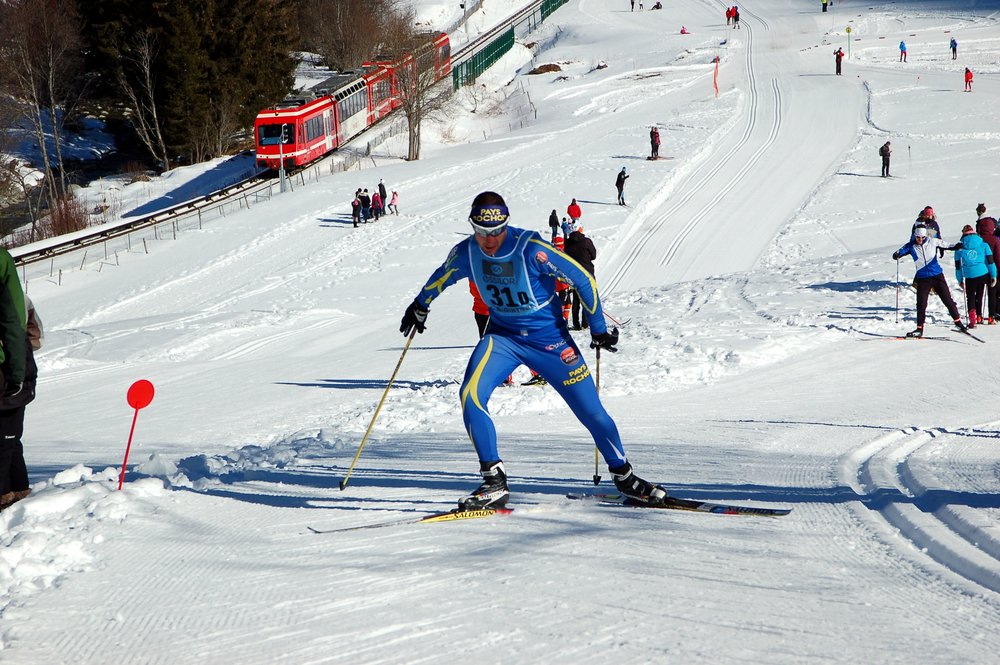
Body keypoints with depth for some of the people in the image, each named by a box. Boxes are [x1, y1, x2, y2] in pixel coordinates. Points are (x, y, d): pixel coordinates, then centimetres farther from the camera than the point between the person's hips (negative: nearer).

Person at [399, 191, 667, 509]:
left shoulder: (531, 249, -25)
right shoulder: (465, 253, -12)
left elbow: (582, 278, -15)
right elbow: (441, 277, 12)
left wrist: (598, 327, -10)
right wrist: (420, 307, 26)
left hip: (549, 339, -3)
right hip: (502, 337, 3)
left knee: (591, 410, 0)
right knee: (471, 395, -22)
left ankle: (624, 475, 25)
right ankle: (495, 483, -14)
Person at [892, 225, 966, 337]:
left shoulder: (932, 241, -3)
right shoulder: (911, 246, -4)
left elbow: (945, 244, 8)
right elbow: (900, 252, -9)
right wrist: (896, 255, -32)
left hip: (937, 276, 0)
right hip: (923, 279, 0)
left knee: (947, 300, 2)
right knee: (921, 304, -4)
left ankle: (958, 322, 16)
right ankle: (919, 329, 5)